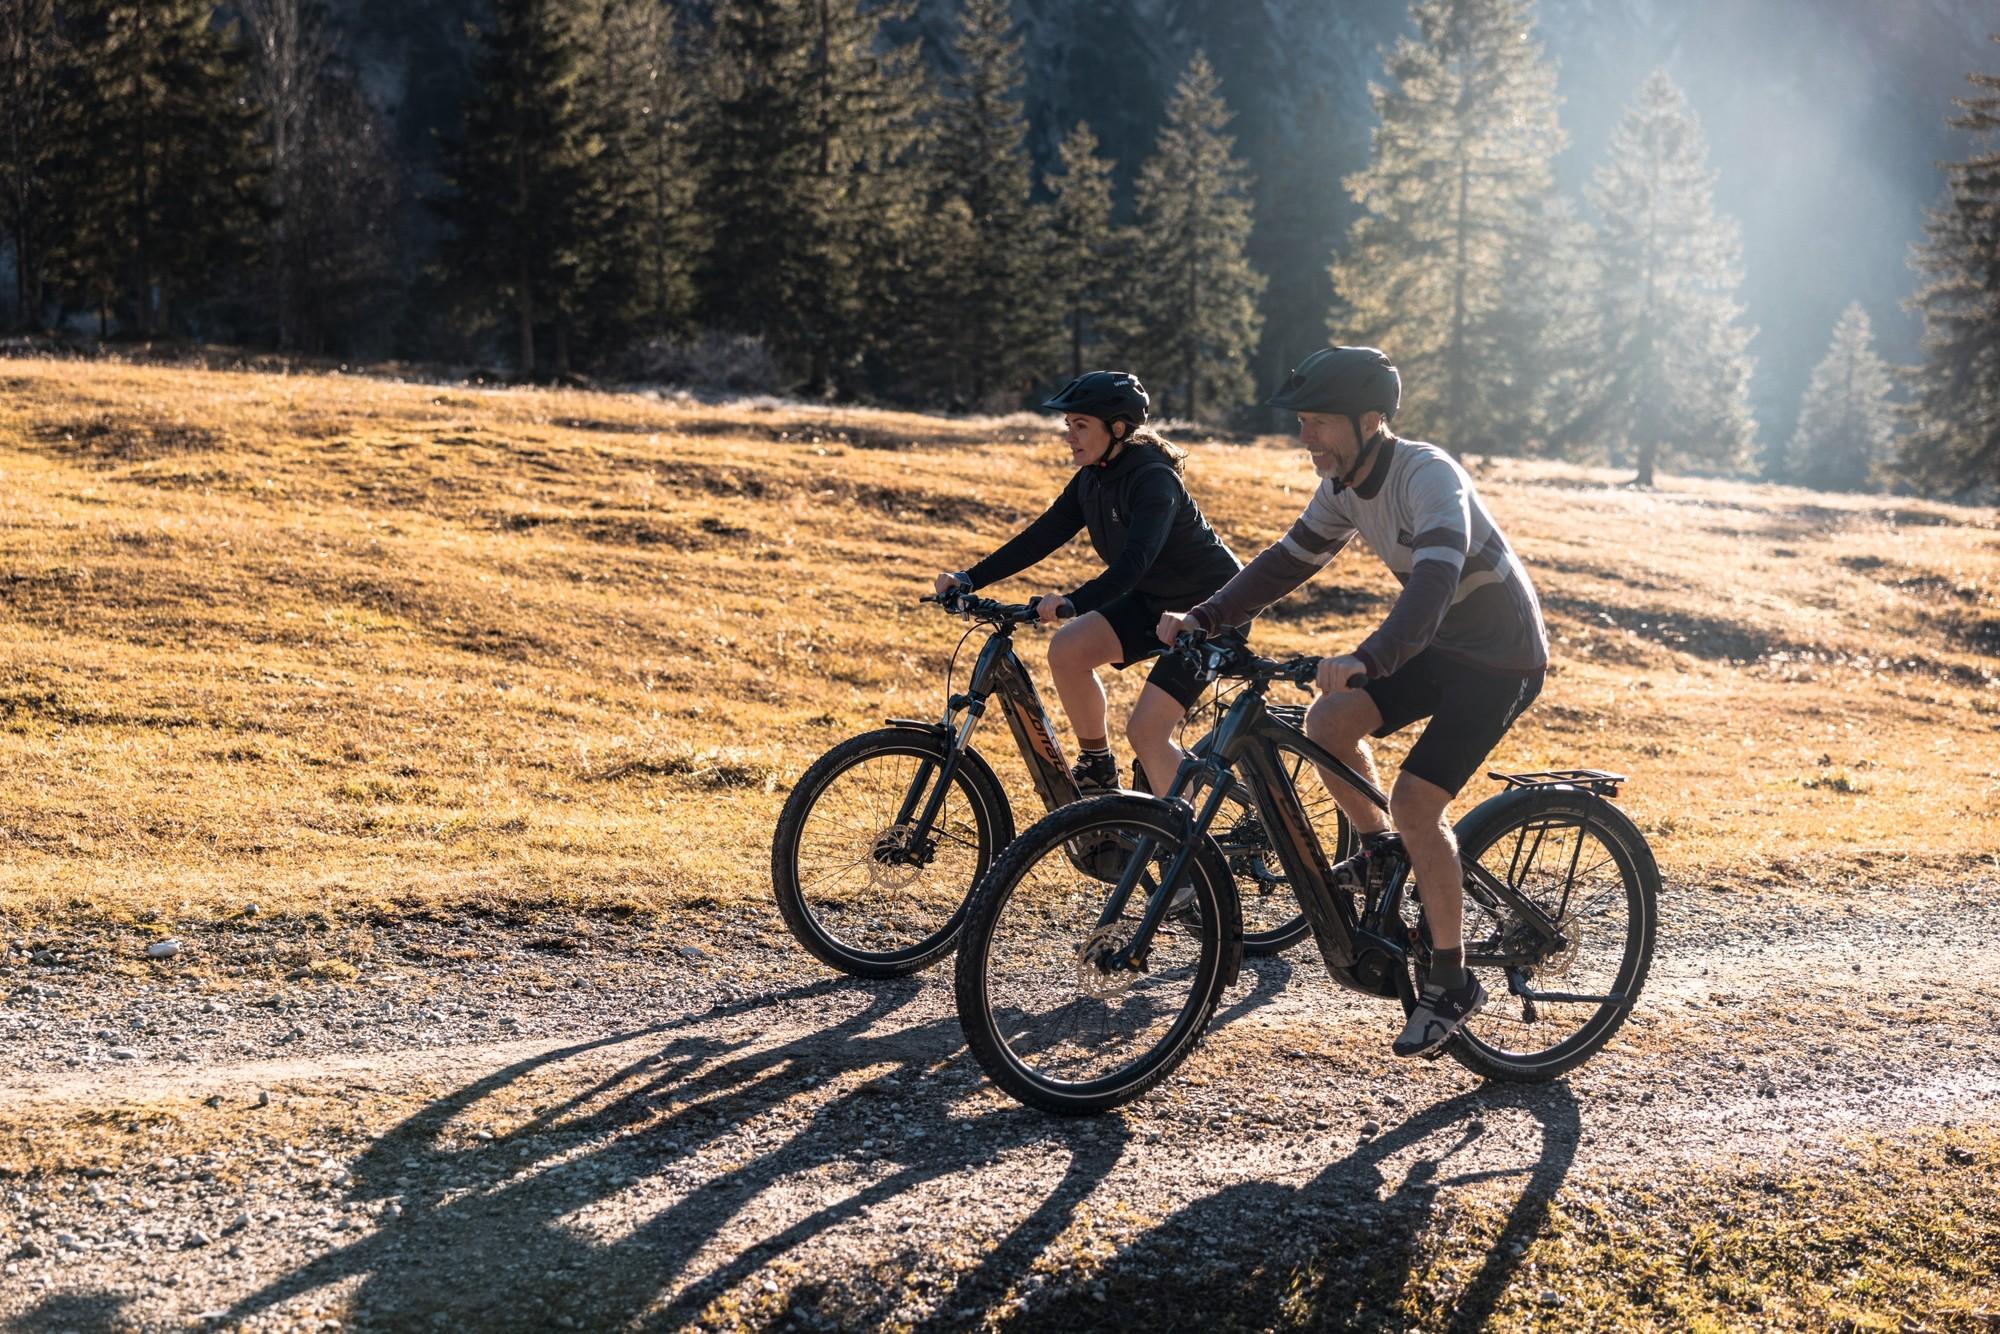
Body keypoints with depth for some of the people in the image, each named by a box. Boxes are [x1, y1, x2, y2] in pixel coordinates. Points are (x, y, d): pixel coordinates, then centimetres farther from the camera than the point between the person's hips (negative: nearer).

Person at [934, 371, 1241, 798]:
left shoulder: (1154, 481, -27)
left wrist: (1074, 601, -55)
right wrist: (969, 579, -11)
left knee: (1146, 731, -18)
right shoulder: (1093, 479, -1)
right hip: (1154, 600, 8)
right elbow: (1042, 535, -3)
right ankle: (1098, 770, 5)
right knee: (1067, 650, -13)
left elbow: (1136, 558, -41)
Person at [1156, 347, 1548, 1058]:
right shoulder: (1344, 485, -3)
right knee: (1328, 722, -9)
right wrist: (1202, 618, -9)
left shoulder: (1429, 477, -29)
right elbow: (1289, 560, 3)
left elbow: (1434, 582, -43)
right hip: (1437, 640, 8)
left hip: (1502, 658, -8)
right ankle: (1379, 855, 16)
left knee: (1415, 801, -17)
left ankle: (1451, 981, -2)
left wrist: (1364, 660, -58)